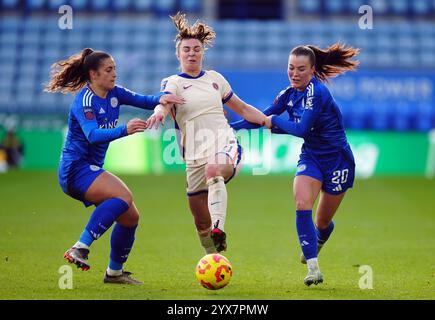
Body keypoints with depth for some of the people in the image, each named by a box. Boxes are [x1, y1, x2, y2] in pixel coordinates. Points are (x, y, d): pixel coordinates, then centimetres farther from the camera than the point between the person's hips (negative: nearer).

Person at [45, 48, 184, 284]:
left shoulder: (114, 93, 7)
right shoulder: (84, 101, -17)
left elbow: (145, 101, 5)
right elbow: (92, 135, -32)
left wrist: (161, 99, -18)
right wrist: (125, 130, -46)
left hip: (91, 170, 9)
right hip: (75, 169, -9)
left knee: (130, 217, 10)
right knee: (124, 196, -31)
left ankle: (115, 271, 27)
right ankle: (80, 248, -33)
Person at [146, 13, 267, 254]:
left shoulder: (215, 78, 15)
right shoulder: (173, 83, 5)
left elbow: (243, 109, 25)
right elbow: (164, 101, -20)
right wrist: (160, 112, -43)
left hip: (226, 144, 0)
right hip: (196, 156, 0)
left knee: (213, 168, -37)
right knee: (201, 222, 1)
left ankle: (219, 229, -49)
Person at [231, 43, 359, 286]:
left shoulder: (317, 92, -24)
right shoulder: (289, 94, -1)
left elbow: (301, 129, -30)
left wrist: (275, 120, -16)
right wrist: (230, 127, 3)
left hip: (337, 160, -5)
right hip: (311, 157, 5)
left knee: (322, 223, 6)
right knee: (302, 204, -20)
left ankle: (317, 242, 45)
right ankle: (313, 268, -17)